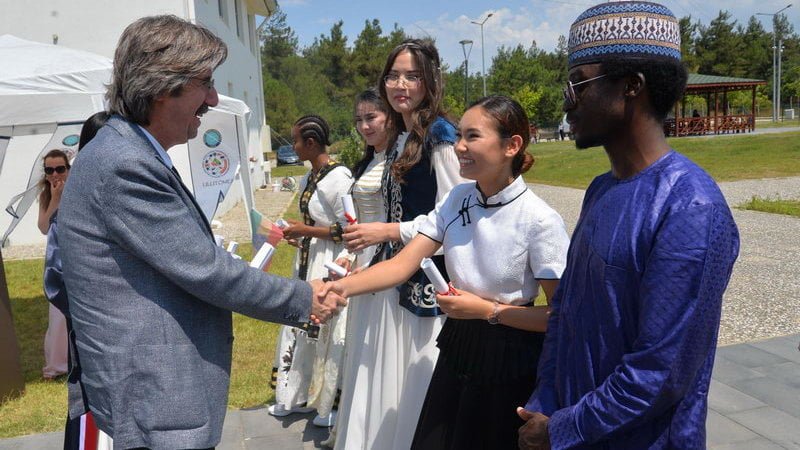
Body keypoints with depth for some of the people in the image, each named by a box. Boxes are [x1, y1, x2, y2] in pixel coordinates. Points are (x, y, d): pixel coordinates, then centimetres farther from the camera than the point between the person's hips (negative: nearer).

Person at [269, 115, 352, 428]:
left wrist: (304, 230, -15)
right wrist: (296, 236, 3)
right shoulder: (309, 178, 9)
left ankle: (331, 405, 20)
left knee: (327, 332, 2)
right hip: (308, 262, 9)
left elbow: (346, 230, -19)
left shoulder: (338, 177, -18)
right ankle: (300, 396, 32)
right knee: (301, 327, 15)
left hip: (330, 265, -9)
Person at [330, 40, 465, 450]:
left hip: (428, 280, -8)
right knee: (387, 377, 15)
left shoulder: (439, 135, -12)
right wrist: (367, 255, 19)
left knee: (419, 379, 2)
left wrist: (389, 232, -15)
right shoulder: (398, 140, 13)